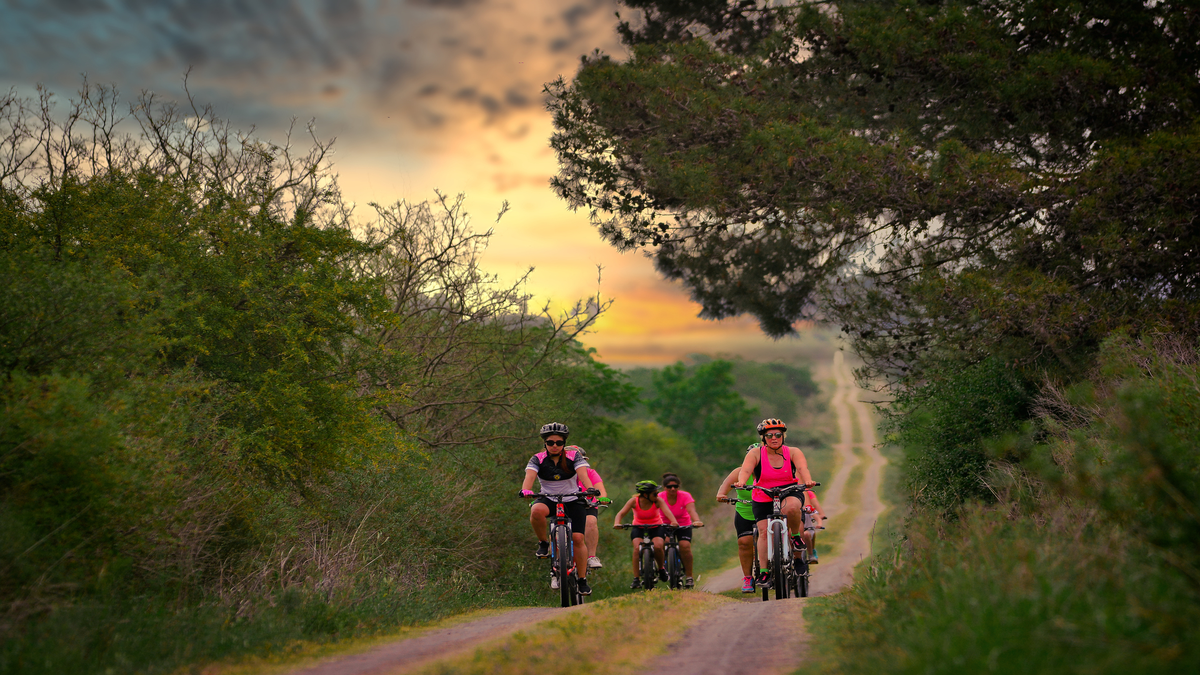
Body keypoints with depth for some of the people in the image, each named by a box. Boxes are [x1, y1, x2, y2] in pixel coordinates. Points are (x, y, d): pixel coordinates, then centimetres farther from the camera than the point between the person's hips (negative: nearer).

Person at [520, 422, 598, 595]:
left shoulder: (574, 456, -8)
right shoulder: (537, 459, -7)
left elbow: (583, 474, -24)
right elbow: (529, 476, -24)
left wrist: (590, 488, -45)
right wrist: (525, 490, -47)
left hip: (573, 501, 0)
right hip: (548, 499, 0)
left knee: (577, 539, -13)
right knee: (536, 511, -36)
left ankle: (582, 580, 0)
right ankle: (543, 543, -11)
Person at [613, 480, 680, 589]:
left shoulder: (658, 501, -19)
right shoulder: (634, 501, -18)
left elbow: (667, 511, -36)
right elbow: (621, 513, -25)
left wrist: (674, 521, -57)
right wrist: (616, 523, -47)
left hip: (656, 527, 0)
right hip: (638, 527, 0)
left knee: (658, 546, -28)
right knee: (637, 548, -26)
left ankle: (661, 568, 4)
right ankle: (636, 579, -19)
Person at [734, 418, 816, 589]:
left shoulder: (793, 452, -7)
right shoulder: (755, 453, -8)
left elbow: (802, 467, -24)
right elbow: (745, 469, -25)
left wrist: (807, 480, -47)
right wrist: (741, 482, -47)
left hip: (790, 493, -1)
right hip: (763, 499, 1)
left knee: (791, 507, -34)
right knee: (764, 531, -14)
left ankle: (796, 535, -6)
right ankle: (763, 572, -8)